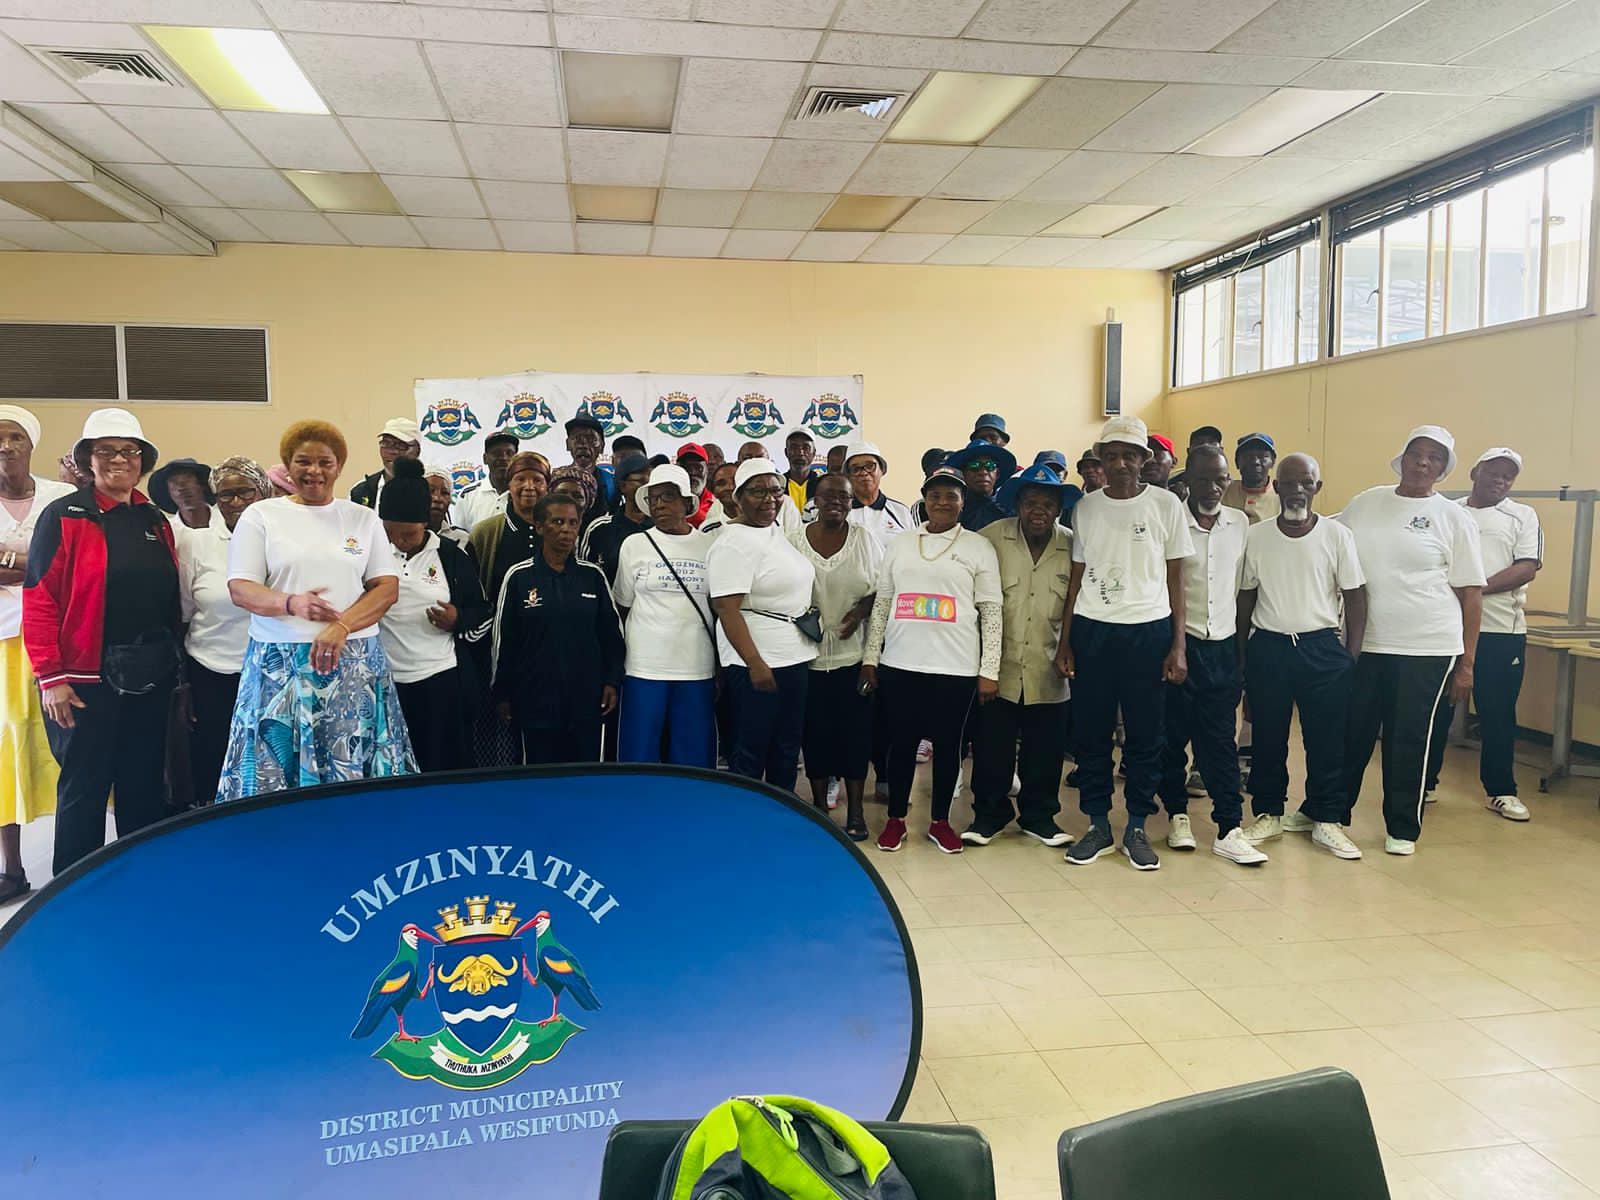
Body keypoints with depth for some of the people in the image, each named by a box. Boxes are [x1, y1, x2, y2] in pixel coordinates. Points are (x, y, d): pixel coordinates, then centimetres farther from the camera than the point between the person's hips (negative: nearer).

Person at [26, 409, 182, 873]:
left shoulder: (155, 521, 11)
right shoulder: (63, 516, -5)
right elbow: (39, 601, -10)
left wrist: (175, 665, 11)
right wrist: (51, 677, -14)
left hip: (151, 678, 5)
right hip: (86, 679, -5)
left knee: (145, 785, 12)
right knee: (84, 788, 4)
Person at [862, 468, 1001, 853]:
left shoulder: (979, 547, 2)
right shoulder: (899, 545, 10)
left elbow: (991, 611, 0)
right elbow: (881, 605, 12)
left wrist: (990, 671, -4)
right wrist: (870, 658, 8)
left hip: (955, 666, -2)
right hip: (900, 663, 2)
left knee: (948, 744, 7)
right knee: (901, 742, 8)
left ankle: (940, 821, 23)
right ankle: (896, 819, 23)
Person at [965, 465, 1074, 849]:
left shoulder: (1073, 547, 0)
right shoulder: (992, 537, -7)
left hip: (1048, 673, 2)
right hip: (999, 669, -2)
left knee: (1045, 751, 11)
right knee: (991, 747, 7)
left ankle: (1039, 815, 29)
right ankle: (989, 814, 25)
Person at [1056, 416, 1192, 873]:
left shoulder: (1165, 505, 0)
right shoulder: (1086, 507, 6)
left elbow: (1175, 580, 2)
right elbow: (1076, 577, 10)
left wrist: (1178, 646, -3)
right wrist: (1064, 642, 5)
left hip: (1148, 631, -2)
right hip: (1091, 630, 2)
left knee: (1145, 735, 4)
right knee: (1090, 732, 6)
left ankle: (1137, 828, 17)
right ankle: (1098, 825, 19)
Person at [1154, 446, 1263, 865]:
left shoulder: (1240, 523, 6)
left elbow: (1243, 588, 12)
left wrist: (1243, 649, 10)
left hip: (1223, 646, 3)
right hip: (1179, 643, -3)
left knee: (1220, 740, 4)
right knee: (1174, 736, 7)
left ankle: (1229, 830, 6)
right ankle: (1177, 814, 23)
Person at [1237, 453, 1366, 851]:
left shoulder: (1338, 535, -2)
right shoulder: (1255, 536, 2)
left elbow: (1355, 597, 2)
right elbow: (1246, 597, 7)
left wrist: (1352, 655, -3)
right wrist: (1241, 655, 5)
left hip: (1322, 647, -1)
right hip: (1267, 647, 1)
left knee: (1327, 738, 5)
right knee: (1267, 737, 9)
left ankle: (1325, 819, 20)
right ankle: (1268, 814, 22)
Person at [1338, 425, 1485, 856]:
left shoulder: (1454, 518, -1)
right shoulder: (1365, 503, 6)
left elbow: (1470, 592, 0)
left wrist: (1466, 663, -3)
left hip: (1426, 649, -2)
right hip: (1361, 644, 2)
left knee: (1408, 741, 6)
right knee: (1351, 734, 10)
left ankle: (1402, 828, 22)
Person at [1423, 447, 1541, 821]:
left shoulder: (1523, 516, 6)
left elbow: (1526, 568, -6)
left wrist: (1477, 589, -17)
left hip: (1501, 630, 0)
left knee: (1498, 713, 6)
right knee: (1437, 709, 7)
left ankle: (1500, 791, 19)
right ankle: (1425, 782, 18)